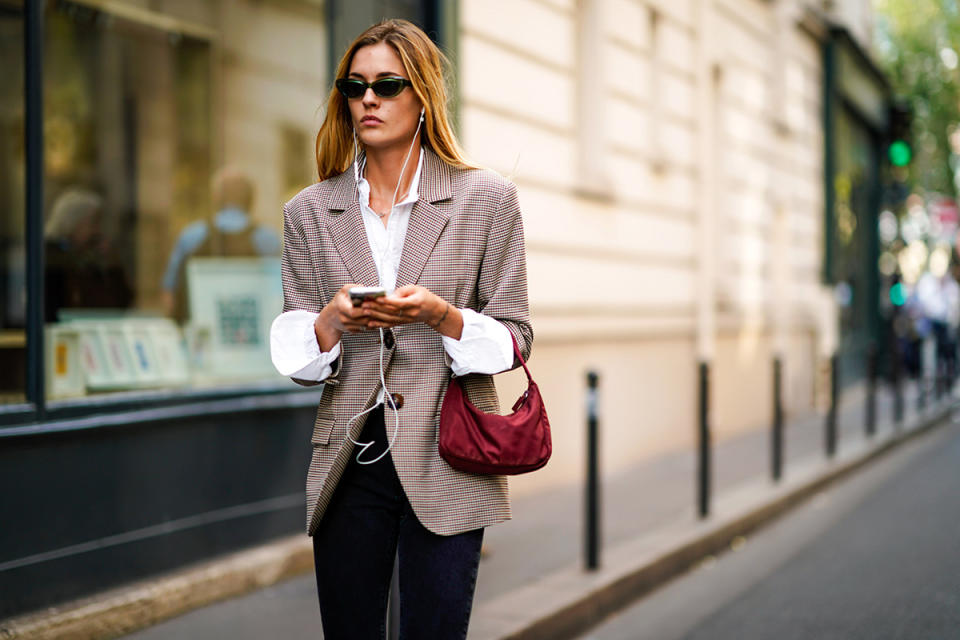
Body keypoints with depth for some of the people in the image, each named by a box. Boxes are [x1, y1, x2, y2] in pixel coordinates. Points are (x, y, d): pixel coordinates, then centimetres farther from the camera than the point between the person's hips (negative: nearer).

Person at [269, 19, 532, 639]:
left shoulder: (488, 199, 2)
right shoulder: (310, 213, 8)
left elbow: (515, 337, 2)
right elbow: (293, 355, 8)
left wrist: (442, 317, -17)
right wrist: (333, 321, -14)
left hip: (445, 460, -2)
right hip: (349, 459, 2)